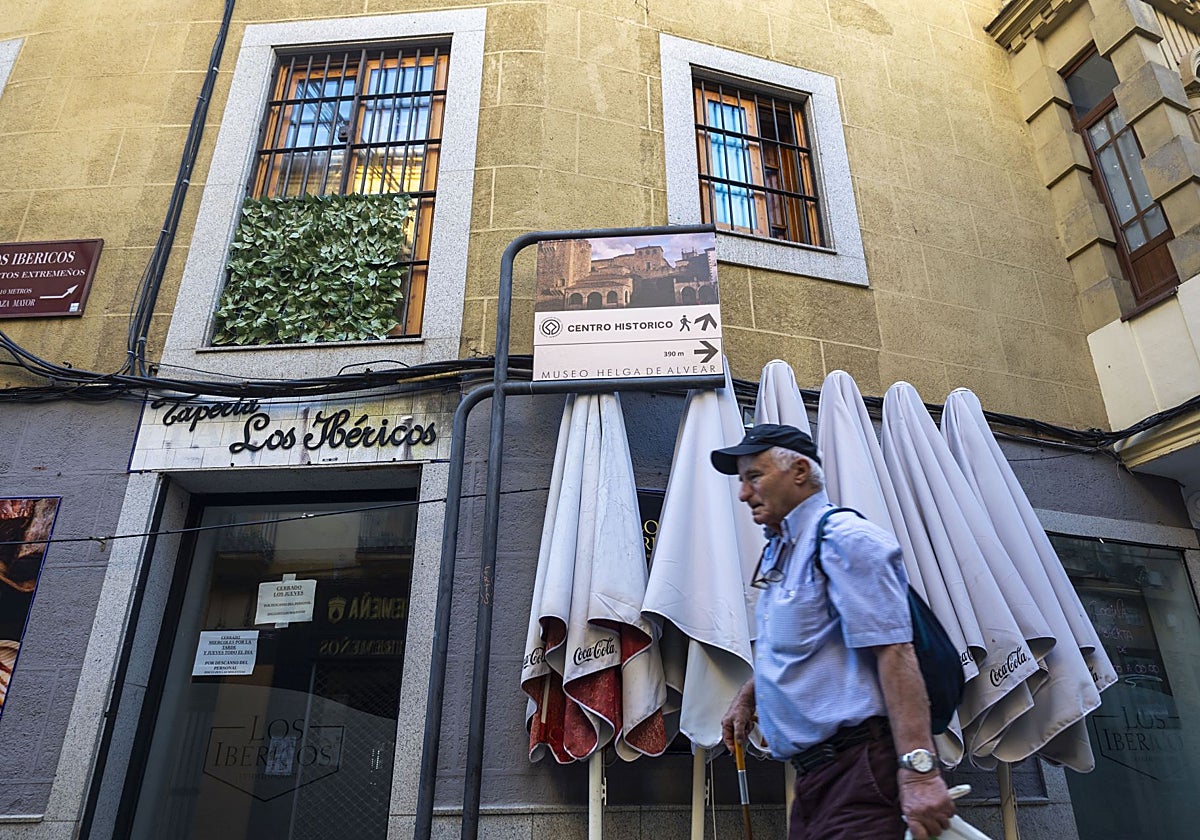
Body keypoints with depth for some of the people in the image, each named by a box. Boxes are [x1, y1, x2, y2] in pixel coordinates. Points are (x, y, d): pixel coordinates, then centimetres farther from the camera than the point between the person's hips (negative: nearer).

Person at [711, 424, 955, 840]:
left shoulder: (843, 540, -13)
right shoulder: (777, 552, 16)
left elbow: (893, 652, -22)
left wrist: (918, 768, -28)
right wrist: (746, 696, 23)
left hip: (858, 767, -9)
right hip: (813, 774, 9)